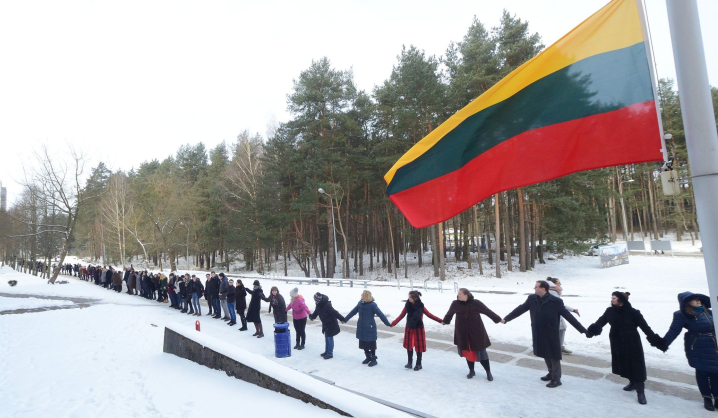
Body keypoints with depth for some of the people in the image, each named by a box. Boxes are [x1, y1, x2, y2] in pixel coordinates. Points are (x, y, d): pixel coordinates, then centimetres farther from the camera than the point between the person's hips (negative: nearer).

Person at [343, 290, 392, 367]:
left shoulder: (372, 305, -18)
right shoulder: (360, 303, 0)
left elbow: (380, 314, -20)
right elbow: (353, 312, 11)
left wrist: (388, 323, -25)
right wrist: (345, 319, 17)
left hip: (370, 328, -6)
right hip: (361, 327, 6)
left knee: (371, 344, 5)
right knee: (363, 343, 14)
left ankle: (374, 359, 20)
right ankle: (368, 357, 32)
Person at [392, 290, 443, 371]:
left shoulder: (420, 306, -15)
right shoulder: (407, 305, -9)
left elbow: (429, 315, -7)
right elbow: (401, 316, -4)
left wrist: (440, 321, -14)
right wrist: (393, 323, -10)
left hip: (418, 329, -2)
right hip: (409, 328, 2)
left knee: (419, 346, 7)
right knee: (409, 345, 9)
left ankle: (418, 364, 25)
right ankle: (410, 362, 27)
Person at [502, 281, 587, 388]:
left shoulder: (556, 301, -16)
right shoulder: (532, 299, -3)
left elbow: (568, 316, -12)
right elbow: (520, 309, 2)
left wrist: (582, 330, -14)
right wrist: (506, 319, 3)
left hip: (551, 335, -5)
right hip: (539, 334, 5)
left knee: (554, 356, 8)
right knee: (546, 354, 20)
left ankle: (556, 379, 23)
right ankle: (551, 373, 40)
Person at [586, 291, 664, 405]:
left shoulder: (633, 313, -15)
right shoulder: (610, 311, -5)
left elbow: (645, 327, -11)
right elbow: (600, 322, -9)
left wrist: (657, 341, -14)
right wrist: (592, 330, -26)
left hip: (632, 343, -4)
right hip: (617, 343, 4)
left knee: (636, 366, -3)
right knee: (624, 364, 14)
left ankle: (640, 392, 4)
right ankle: (633, 383, 36)